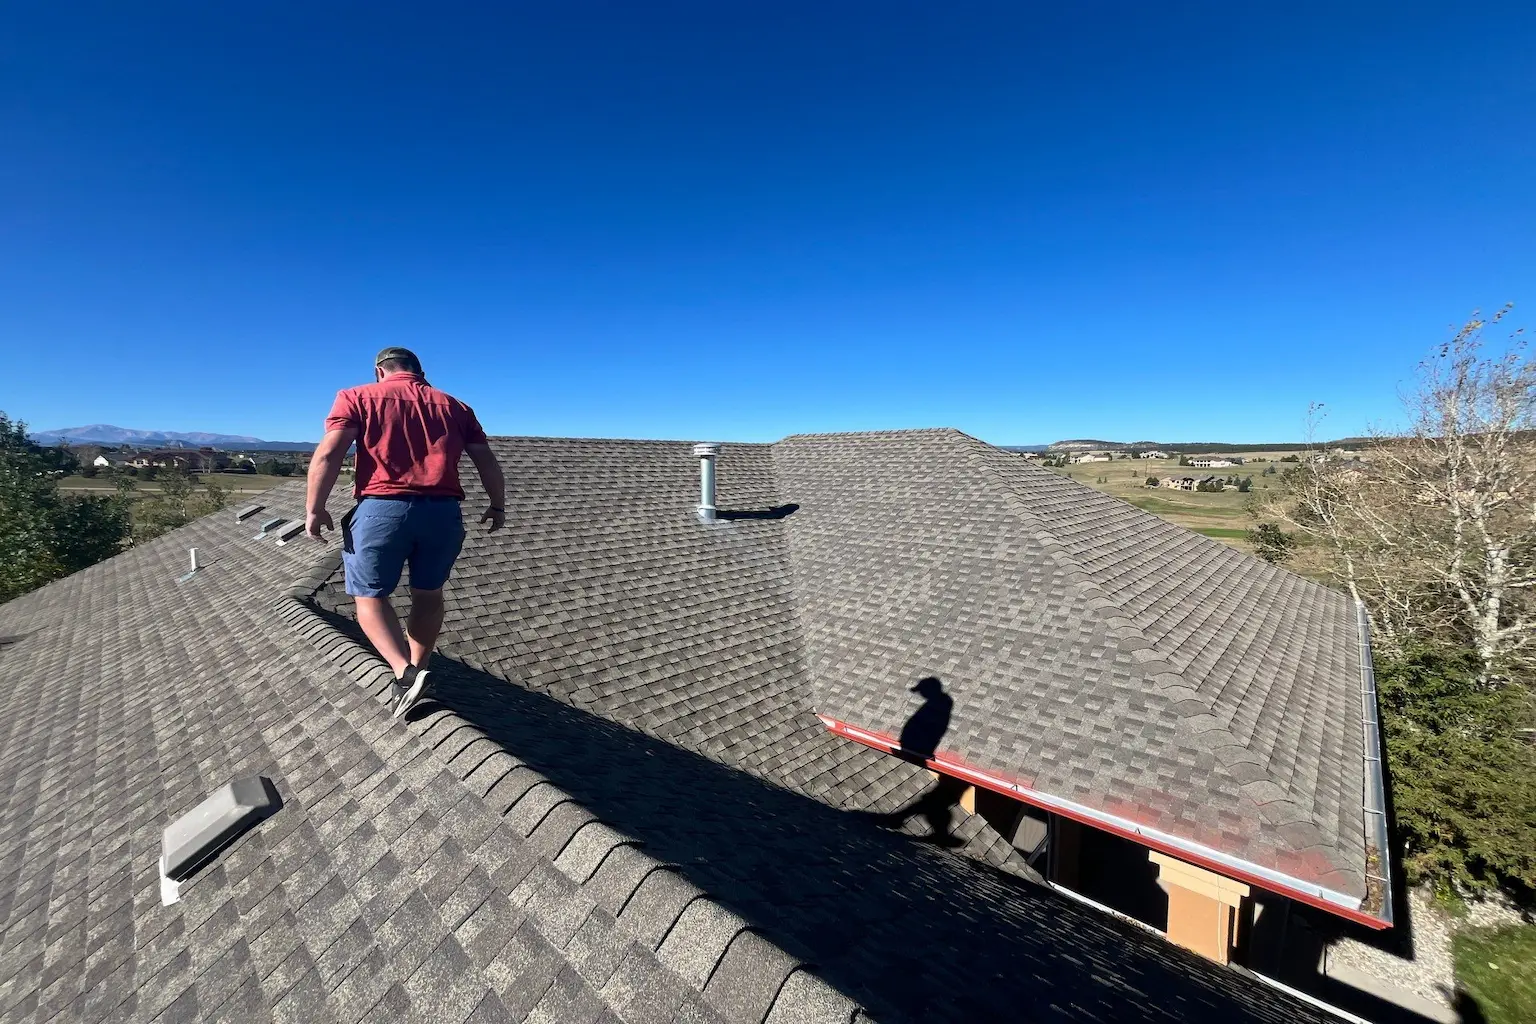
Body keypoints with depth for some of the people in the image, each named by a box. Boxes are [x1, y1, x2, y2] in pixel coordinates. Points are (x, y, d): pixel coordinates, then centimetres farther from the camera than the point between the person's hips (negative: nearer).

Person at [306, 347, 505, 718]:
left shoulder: (357, 397, 11)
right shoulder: (454, 406, 18)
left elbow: (328, 454, -3)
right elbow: (487, 462, 14)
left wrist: (314, 509, 5)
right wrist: (498, 506, 23)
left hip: (381, 509, -2)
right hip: (443, 511, 3)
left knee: (370, 595, 12)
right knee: (428, 594, 19)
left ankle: (404, 673, -5)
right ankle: (417, 670, 26)